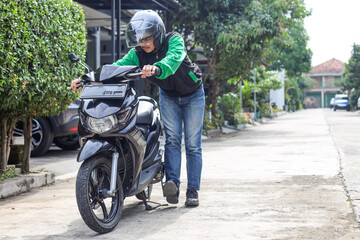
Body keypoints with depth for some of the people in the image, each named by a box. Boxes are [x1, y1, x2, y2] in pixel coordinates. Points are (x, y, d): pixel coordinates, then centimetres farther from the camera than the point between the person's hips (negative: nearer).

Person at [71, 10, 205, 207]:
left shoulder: (174, 40, -28)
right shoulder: (138, 53, -15)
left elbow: (173, 58, -49)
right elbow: (118, 67, -27)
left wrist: (157, 68, -71)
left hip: (192, 94, -3)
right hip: (168, 96, 3)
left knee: (192, 144, -3)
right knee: (172, 138, -16)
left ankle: (193, 190, 0)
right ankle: (172, 183, -25)